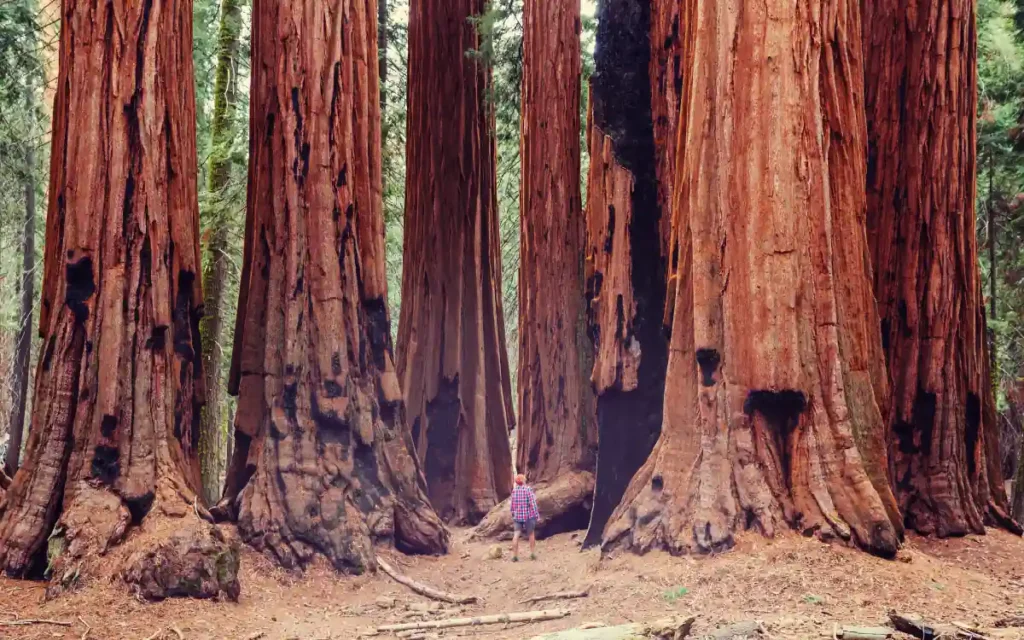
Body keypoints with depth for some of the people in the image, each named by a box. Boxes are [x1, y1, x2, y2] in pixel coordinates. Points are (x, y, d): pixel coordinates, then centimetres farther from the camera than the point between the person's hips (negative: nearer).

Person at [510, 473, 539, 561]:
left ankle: (514, 555, -4)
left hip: (517, 515, 3)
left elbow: (512, 504, 7)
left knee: (516, 534, 1)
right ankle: (533, 554, 19)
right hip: (528, 515, -3)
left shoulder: (514, 490, 1)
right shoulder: (528, 489, -12)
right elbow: (532, 502, -15)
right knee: (531, 534, 14)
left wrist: (513, 514, 18)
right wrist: (536, 514, -8)